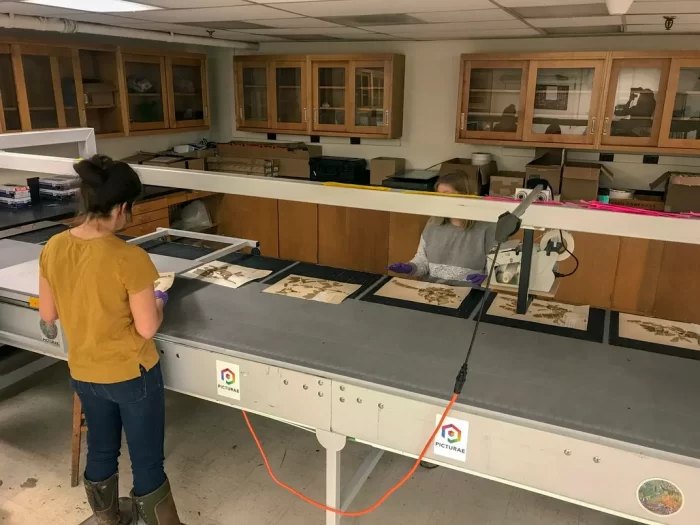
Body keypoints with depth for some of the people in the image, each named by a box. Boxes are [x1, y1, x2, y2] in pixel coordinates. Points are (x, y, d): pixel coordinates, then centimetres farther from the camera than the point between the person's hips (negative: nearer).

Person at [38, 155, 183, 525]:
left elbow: (47, 317, 2)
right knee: (147, 461, 11)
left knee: (100, 449, 26)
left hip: (83, 373, 6)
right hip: (132, 374, -6)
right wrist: (158, 300, -2)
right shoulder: (130, 258, -27)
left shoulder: (53, 249, -8)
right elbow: (147, 329, -21)